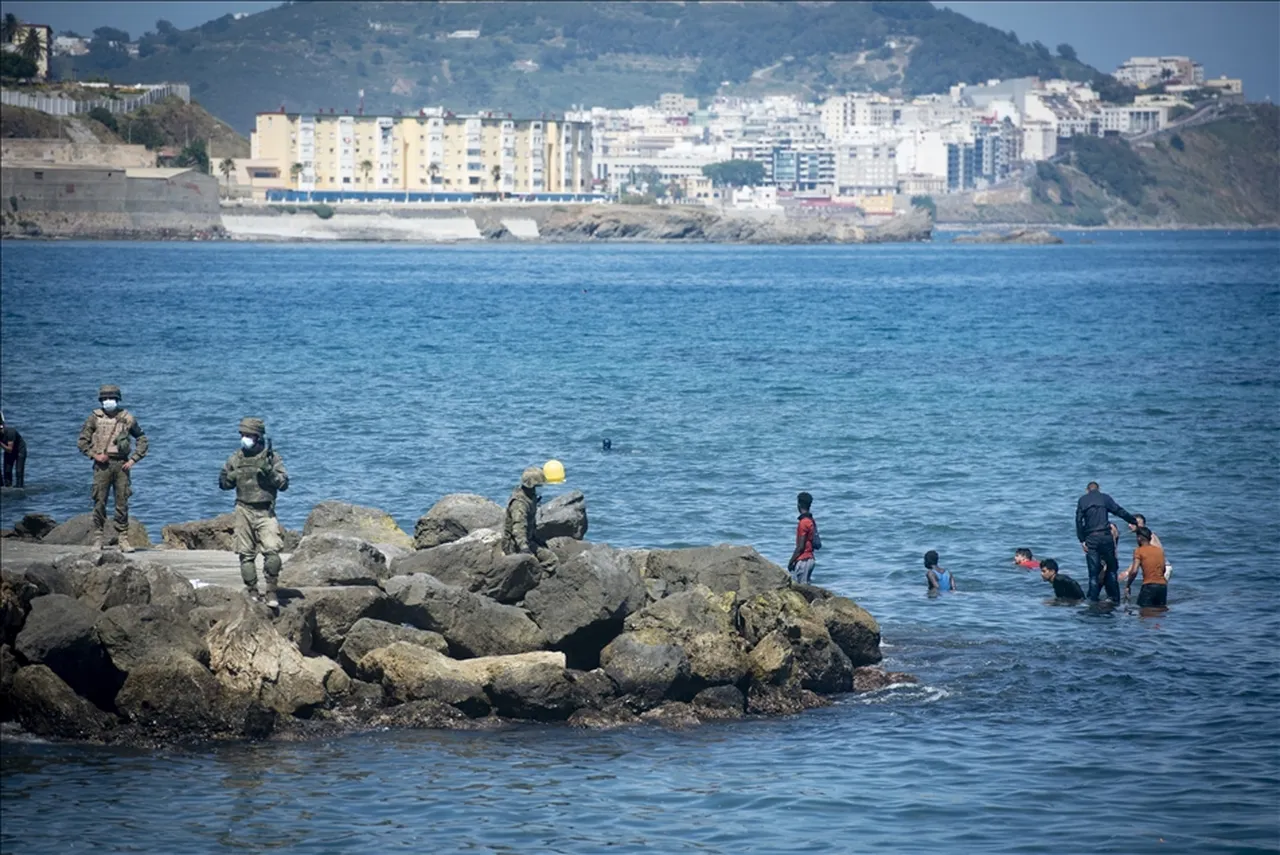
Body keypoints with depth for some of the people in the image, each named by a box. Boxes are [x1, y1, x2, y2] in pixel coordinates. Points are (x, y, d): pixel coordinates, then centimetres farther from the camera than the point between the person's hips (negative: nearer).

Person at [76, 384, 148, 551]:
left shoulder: (127, 418, 7)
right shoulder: (95, 418, 4)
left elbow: (142, 439, 15)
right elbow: (82, 442, 6)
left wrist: (134, 459, 4)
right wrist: (94, 455, -8)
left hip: (121, 464, 1)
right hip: (102, 465, -1)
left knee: (122, 503, 0)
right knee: (99, 503, -2)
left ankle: (123, 539, 5)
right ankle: (97, 540, 3)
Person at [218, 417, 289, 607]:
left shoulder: (271, 457, -1)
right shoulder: (236, 458, 7)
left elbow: (284, 483, -6)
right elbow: (224, 483, 17)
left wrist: (269, 471, -20)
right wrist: (230, 476, -4)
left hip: (265, 511, -3)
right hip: (244, 511, 3)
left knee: (272, 550, -15)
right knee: (246, 554, 3)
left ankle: (271, 591, -6)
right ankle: (252, 592, 12)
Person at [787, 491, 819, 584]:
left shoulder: (803, 523, -16)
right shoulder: (811, 521, 12)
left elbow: (800, 546, -18)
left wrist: (791, 561, -11)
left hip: (802, 560, -9)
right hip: (810, 558, 9)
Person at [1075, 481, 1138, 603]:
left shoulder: (1082, 500, 9)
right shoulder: (1105, 498, 7)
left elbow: (1078, 521, 1)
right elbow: (1120, 512, 5)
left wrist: (1082, 540, 0)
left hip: (1091, 539, 0)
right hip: (1105, 537, 0)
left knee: (1093, 572, 3)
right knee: (1111, 570, 10)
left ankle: (1093, 600, 0)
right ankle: (1115, 599, 9)